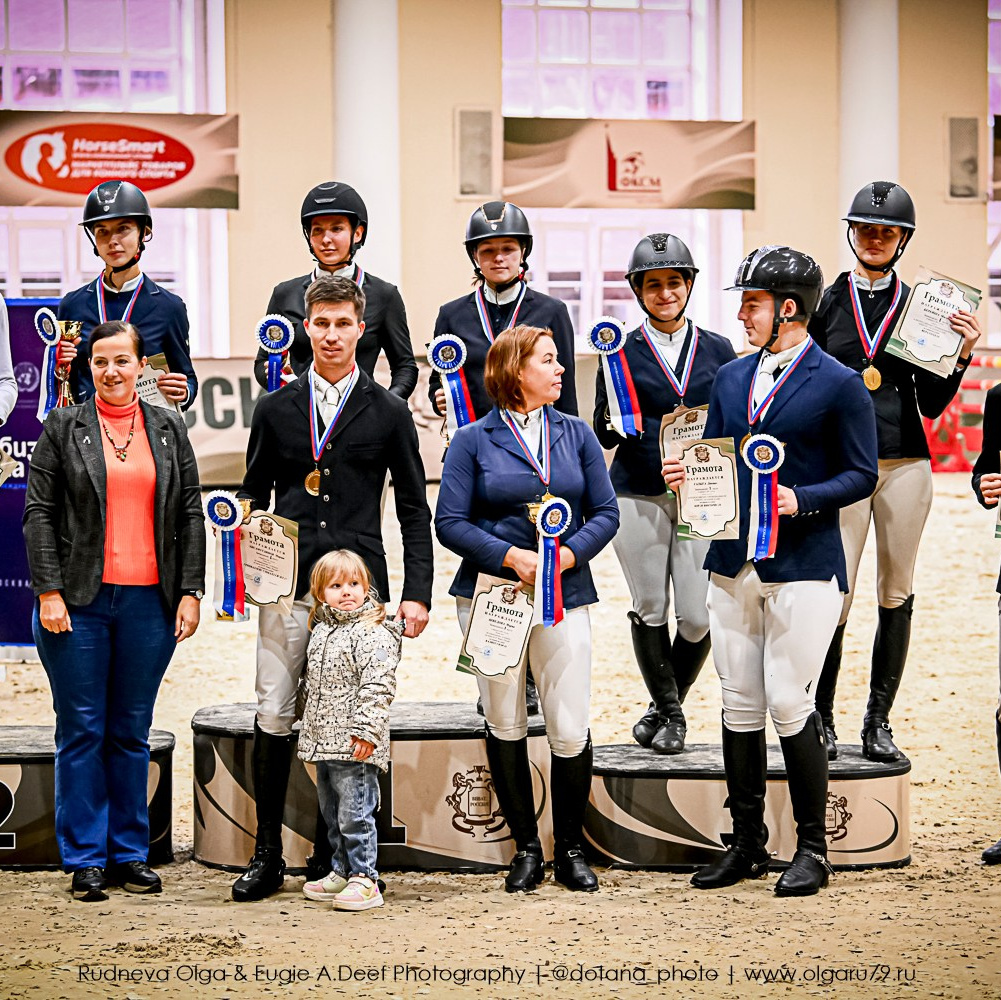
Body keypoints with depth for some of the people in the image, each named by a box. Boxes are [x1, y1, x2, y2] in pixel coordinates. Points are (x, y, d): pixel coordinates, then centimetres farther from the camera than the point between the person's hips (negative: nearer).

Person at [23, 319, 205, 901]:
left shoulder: (169, 429, 10)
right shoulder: (65, 427, 3)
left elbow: (190, 514, 9)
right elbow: (39, 513, 0)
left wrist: (191, 592, 1)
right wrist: (48, 592, -9)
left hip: (149, 601, 2)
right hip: (79, 601, -2)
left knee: (132, 731, 7)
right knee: (82, 730, 1)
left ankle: (131, 853, 15)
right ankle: (86, 860, 7)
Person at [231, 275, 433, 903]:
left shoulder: (389, 413, 7)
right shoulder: (276, 410, 11)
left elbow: (414, 509, 8)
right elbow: (254, 496, 16)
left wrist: (417, 592, -1)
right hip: (289, 586, 1)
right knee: (274, 718, -3)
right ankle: (268, 856, 5)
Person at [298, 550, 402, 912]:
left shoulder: (372, 633, -13)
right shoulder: (321, 631, 14)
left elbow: (378, 686, -18)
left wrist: (366, 729, -23)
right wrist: (309, 726, 23)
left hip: (354, 745, -9)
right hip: (324, 742, 9)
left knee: (355, 814, -7)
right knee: (332, 812, 16)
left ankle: (365, 879, -2)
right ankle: (342, 872, 27)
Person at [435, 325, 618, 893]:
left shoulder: (577, 435, 10)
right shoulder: (474, 441, 1)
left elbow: (605, 513, 7)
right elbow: (450, 522, -4)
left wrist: (569, 554, -11)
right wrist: (511, 557, -15)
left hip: (565, 591, 1)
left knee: (571, 730, -4)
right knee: (505, 725, 5)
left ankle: (570, 851, 11)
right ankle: (526, 849, 16)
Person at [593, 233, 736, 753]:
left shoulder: (719, 350, 9)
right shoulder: (622, 353, 4)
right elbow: (602, 435, 3)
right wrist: (614, 421, -18)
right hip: (638, 496, -1)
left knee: (699, 617, -4)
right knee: (649, 609, 1)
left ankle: (665, 706, 19)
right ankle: (669, 712, 18)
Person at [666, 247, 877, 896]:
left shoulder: (840, 385, -4)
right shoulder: (731, 379, 15)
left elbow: (861, 475, -4)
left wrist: (801, 499, -19)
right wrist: (685, 473, -1)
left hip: (804, 568, -6)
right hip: (734, 567, 6)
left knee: (790, 704, -8)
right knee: (739, 705, 7)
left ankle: (812, 849, 4)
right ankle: (747, 846, 16)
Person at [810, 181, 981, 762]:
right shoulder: (826, 303, 7)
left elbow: (932, 404, 8)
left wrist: (962, 354, -5)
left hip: (905, 463, 2)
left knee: (897, 596, 5)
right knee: (835, 594, -7)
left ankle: (879, 723, 13)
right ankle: (822, 720, 5)